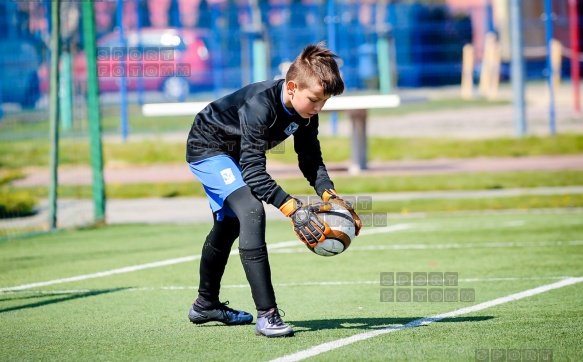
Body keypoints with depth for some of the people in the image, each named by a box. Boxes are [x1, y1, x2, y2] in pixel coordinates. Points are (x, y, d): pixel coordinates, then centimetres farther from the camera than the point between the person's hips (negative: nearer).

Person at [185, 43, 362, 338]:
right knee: (251, 211, -28)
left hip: (232, 154, 9)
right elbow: (253, 171, -42)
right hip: (207, 148, -9)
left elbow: (310, 159, -7)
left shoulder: (305, 111, -16)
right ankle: (266, 314, -30)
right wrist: (293, 209, -50)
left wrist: (329, 195, -25)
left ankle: (206, 304, 48)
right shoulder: (260, 106, -39)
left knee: (229, 226, 24)